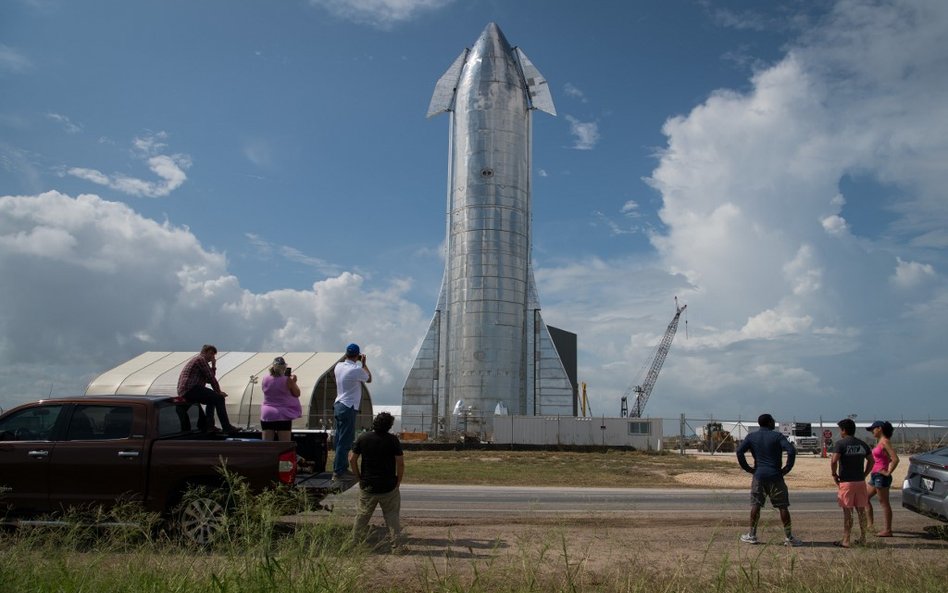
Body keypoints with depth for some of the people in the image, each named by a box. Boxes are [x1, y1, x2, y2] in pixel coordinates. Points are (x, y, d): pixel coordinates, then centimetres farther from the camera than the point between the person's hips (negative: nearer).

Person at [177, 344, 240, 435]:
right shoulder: (201, 359, -4)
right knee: (219, 398, -14)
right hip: (191, 389, -11)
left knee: (212, 399, 27)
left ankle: (209, 426, 17)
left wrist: (213, 365, 17)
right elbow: (211, 378, -8)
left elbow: (210, 379, 25)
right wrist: (218, 391, 1)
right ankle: (227, 427, -13)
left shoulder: (198, 360, 28)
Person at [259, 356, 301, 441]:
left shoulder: (265, 380, 2)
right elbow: (297, 394, 0)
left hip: (266, 415, 4)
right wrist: (294, 382, 9)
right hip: (283, 415, -4)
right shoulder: (288, 380, -10)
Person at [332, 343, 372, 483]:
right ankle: (337, 473, -5)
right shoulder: (356, 370, -16)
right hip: (349, 408, -8)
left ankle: (342, 467, 27)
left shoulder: (339, 366, 4)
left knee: (340, 439, 16)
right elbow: (369, 379, 3)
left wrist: (359, 363, 21)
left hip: (338, 405, 8)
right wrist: (363, 363, 12)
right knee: (345, 441, -5)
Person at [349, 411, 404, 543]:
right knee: (391, 515, 12)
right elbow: (400, 463, -12)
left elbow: (352, 459, -2)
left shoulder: (363, 438, -4)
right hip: (388, 487, -2)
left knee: (362, 515, 16)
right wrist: (398, 481, 1)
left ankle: (356, 541, 23)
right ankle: (395, 540, 11)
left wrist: (359, 478, 8)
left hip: (367, 486, 2)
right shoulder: (393, 440, -11)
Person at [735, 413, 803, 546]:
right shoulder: (777, 436, -1)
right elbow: (791, 451, -15)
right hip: (775, 476, -2)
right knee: (783, 506, 4)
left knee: (755, 505, 9)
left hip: (759, 475, 2)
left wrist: (747, 468, 2)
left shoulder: (751, 437, 6)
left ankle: (752, 535, 12)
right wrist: (787, 468, -5)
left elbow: (739, 451, -6)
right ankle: (788, 537, 6)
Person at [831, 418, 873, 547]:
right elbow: (871, 461, 13)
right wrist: (864, 474, 15)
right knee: (861, 510, 13)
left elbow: (834, 461, -21)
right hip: (860, 481, 6)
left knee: (847, 511, -1)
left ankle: (846, 540, 2)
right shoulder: (862, 444, 9)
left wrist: (834, 474, -7)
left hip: (846, 482, -5)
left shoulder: (841, 443, -11)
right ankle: (863, 538, 21)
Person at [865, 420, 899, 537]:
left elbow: (895, 459, -23)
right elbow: (889, 458, 27)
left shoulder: (885, 442, -15)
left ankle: (887, 530, 3)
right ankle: (870, 524, 20)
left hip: (881, 476, -10)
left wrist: (888, 472, -16)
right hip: (875, 475, 10)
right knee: (865, 498, 15)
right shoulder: (879, 441, 14)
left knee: (884, 503, -3)